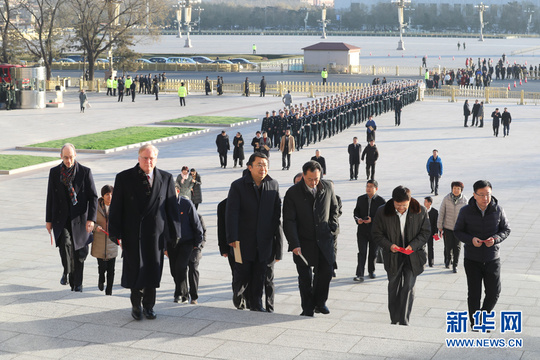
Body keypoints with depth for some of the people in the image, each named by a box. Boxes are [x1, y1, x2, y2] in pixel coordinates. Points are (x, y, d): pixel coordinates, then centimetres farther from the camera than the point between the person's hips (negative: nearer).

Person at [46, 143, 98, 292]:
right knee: (65, 243, -22)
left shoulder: (85, 172, -3)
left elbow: (93, 197, -3)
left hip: (79, 219, 0)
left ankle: (77, 283, 20)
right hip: (61, 218, 0)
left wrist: (91, 219, -12)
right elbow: (50, 197, 9)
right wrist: (48, 219, 8)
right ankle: (67, 271, 5)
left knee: (79, 252, 4)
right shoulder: (54, 172, 4)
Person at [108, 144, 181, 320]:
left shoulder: (166, 178, 2)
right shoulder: (124, 178, -2)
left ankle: (149, 305, 25)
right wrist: (116, 233, -6)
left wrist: (174, 232, 4)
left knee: (153, 271, 7)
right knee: (135, 270, 4)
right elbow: (116, 208, -1)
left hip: (156, 233, 1)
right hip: (132, 233, -1)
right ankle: (136, 304, 25)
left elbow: (172, 207, 5)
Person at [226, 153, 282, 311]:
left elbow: (277, 212, 10)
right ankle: (237, 293, 34)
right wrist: (232, 238, -14)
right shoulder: (238, 186, -6)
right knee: (242, 271, 4)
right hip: (244, 239, -2)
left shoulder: (273, 185, 4)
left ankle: (256, 304, 19)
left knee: (260, 273, 7)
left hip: (264, 239, 3)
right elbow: (231, 213, -9)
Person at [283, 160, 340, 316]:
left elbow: (334, 208, 18)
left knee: (326, 272, 5)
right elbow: (289, 221, -9)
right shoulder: (293, 193, -9)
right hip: (303, 241, -3)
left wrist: (333, 226, 6)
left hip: (324, 239, 3)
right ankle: (308, 309, 15)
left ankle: (320, 303, 26)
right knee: (305, 277, 2)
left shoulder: (327, 187, 1)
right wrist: (294, 244, -16)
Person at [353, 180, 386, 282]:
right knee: (362, 253, -8)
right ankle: (360, 275, -11)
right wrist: (357, 219, -11)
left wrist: (372, 220, -21)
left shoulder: (381, 201, -6)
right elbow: (356, 211, 11)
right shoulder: (360, 199, 5)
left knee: (373, 253, 13)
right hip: (362, 230, 1)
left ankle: (371, 271, 34)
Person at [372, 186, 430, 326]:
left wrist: (413, 245, -16)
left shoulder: (420, 211, -9)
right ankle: (394, 320, 26)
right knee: (394, 288, 12)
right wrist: (389, 245, -18)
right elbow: (377, 233, -1)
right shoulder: (382, 212, -10)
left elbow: (425, 232, 0)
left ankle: (404, 321, -2)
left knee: (408, 287, -7)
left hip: (413, 256, -1)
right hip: (393, 256, 1)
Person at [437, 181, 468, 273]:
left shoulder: (464, 200, -7)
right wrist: (439, 226, 2)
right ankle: (448, 259, 34)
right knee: (448, 246, 4)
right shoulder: (446, 199, -8)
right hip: (447, 226, 0)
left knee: (457, 247, 2)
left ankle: (455, 265, 17)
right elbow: (441, 212, 0)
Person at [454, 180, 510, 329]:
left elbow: (506, 229, 4)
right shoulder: (466, 211, -9)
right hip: (472, 260, -1)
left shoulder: (498, 210, -7)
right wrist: (471, 239, -20)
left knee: (493, 293, 3)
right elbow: (458, 231, 0)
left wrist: (495, 239, -18)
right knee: (474, 294, 4)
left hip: (492, 259, 1)